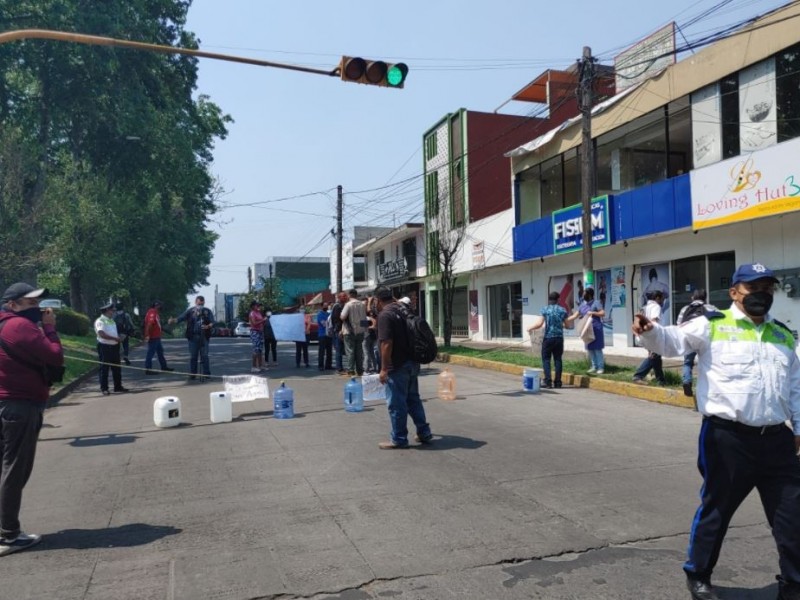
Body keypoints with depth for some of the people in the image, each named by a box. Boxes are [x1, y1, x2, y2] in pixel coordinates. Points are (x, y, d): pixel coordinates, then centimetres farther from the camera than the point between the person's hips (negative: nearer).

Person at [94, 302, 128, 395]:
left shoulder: (112, 320, 16)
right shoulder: (100, 321, -12)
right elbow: (102, 334, -24)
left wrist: (119, 337, 4)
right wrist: (115, 338, -25)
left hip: (114, 346, 8)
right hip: (104, 347, -8)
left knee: (116, 367, 12)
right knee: (104, 368, 0)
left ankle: (118, 386, 20)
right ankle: (104, 388, 6)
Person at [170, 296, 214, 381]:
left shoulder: (208, 311, 6)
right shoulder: (190, 311, 5)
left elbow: (212, 323, -2)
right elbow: (181, 318, -4)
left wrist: (208, 326, -24)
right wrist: (173, 320, -23)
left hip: (204, 337, 0)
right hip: (193, 337, 0)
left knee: (204, 356, 0)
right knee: (192, 357, 3)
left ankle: (206, 374, 6)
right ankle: (192, 375, 9)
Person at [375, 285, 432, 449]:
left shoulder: (385, 315, -15)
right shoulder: (403, 310, 12)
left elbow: (386, 343, -22)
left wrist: (384, 368, -18)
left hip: (397, 366, -9)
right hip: (412, 363, 9)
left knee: (396, 403, 1)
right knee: (413, 399, 18)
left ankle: (399, 439, 8)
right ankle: (424, 433, 22)